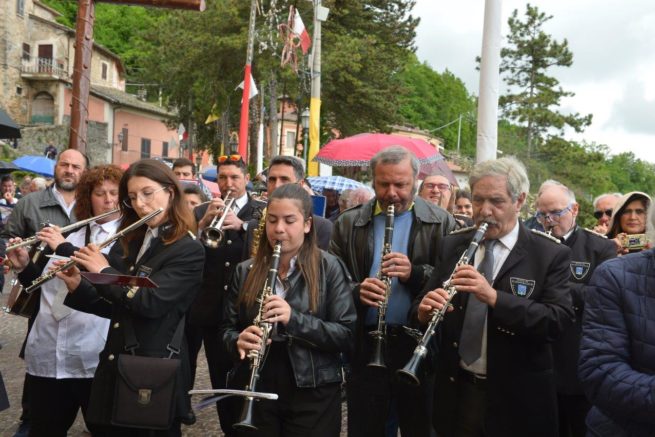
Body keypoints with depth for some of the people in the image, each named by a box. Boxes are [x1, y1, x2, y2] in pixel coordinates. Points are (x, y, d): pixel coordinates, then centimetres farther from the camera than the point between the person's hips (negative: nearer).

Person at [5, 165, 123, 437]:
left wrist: (63, 248, -13)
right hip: (48, 355, 5)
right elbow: (45, 284, 19)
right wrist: (24, 266, 2)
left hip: (96, 357, -5)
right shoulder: (73, 236, 16)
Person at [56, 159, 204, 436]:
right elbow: (114, 306, 14)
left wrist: (103, 270, -14)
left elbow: (150, 302, -24)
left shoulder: (189, 250, -12)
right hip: (113, 368, 7)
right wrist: (78, 286, -1)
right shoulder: (128, 244, 10)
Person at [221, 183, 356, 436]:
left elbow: (347, 336, -11)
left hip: (312, 395, -2)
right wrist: (238, 341, -15)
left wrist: (294, 319, -25)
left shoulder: (329, 268, -5)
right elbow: (227, 328, 8)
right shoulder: (246, 271, 5)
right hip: (255, 392, 3)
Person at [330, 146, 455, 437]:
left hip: (421, 346, -1)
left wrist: (416, 273, -22)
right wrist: (356, 292, -18)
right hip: (365, 347, 1)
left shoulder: (441, 223, 0)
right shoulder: (348, 224, 5)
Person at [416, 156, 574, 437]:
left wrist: (494, 297, -30)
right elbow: (423, 299, 7)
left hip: (516, 398, -3)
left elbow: (559, 321, -17)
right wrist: (425, 311, -17)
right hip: (456, 391, 3)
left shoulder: (551, 254, -7)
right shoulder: (452, 245, 4)